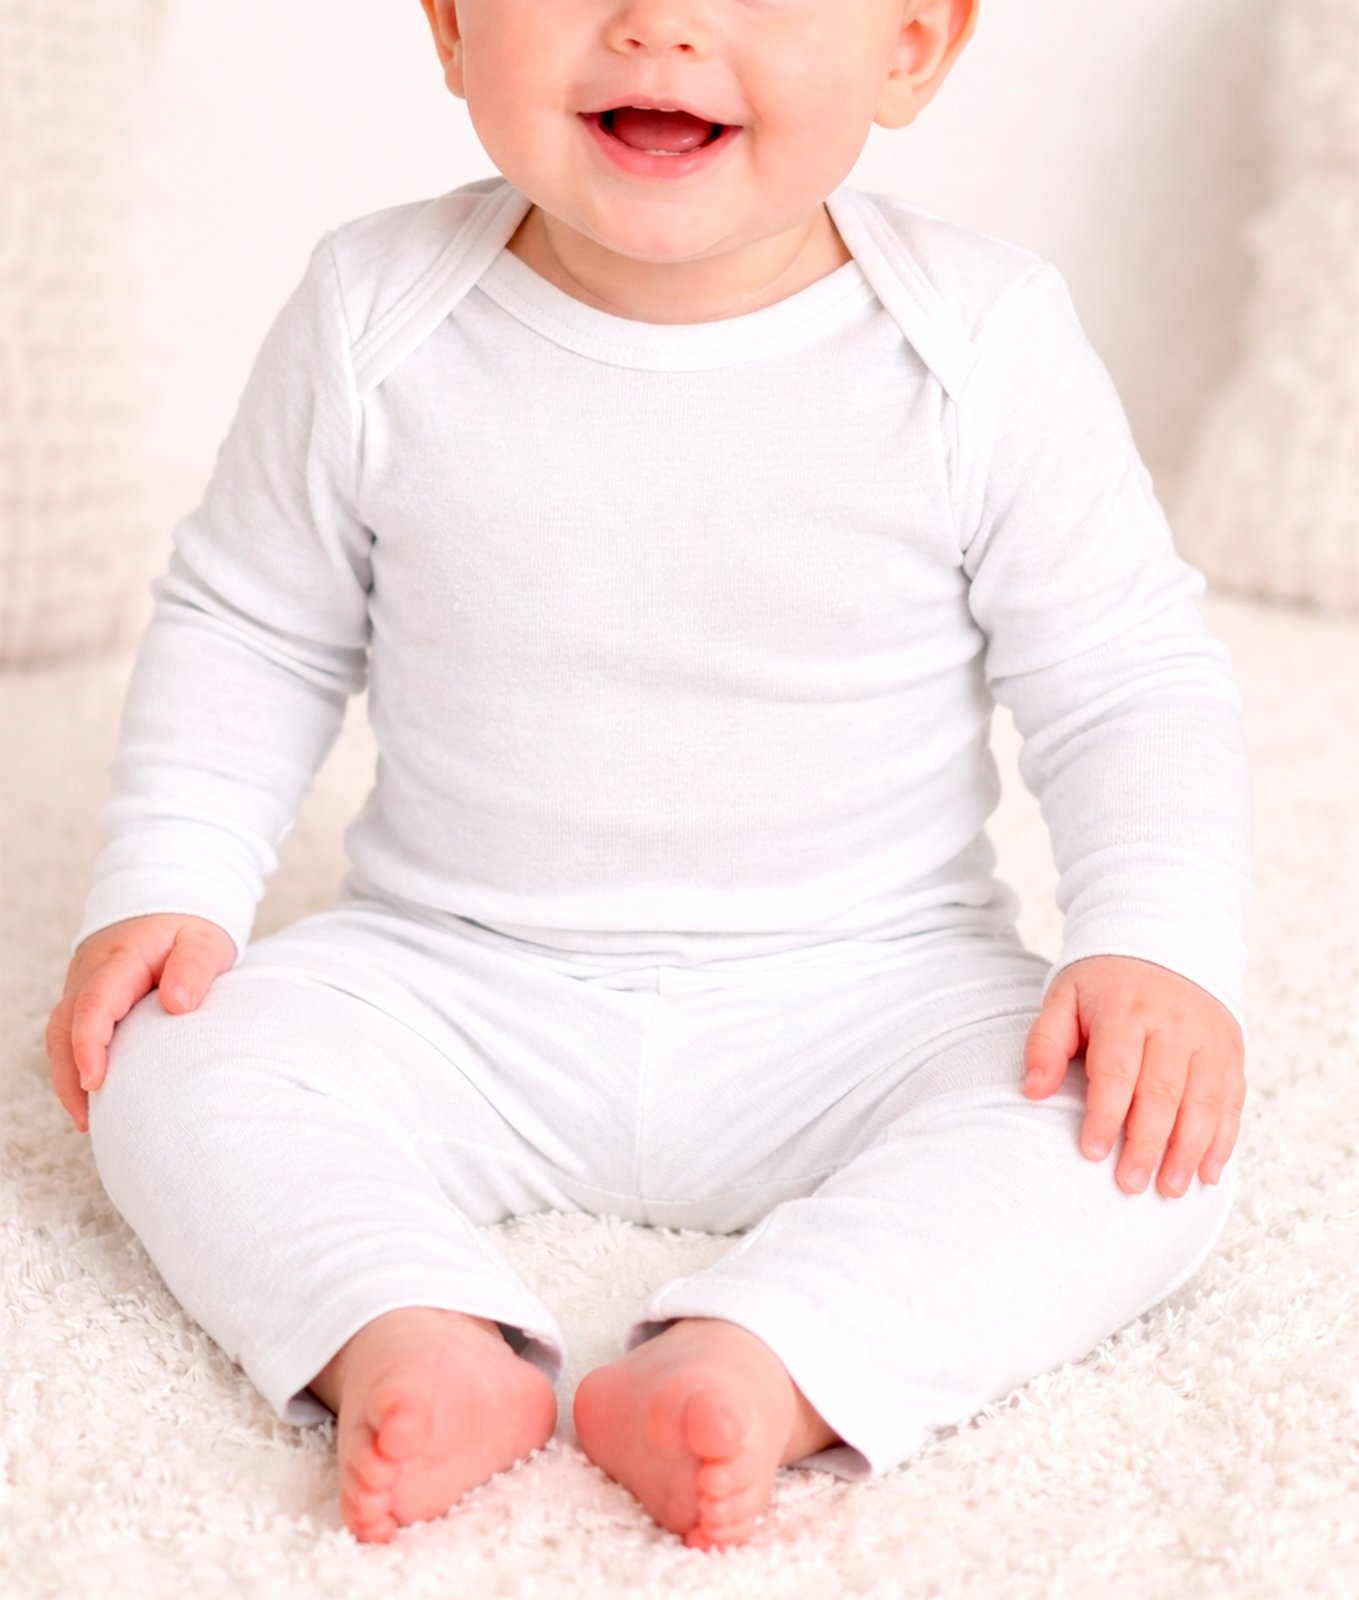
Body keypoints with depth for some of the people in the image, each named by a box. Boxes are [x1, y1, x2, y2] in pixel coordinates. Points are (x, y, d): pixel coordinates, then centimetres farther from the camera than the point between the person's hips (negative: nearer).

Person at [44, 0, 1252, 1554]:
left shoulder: (986, 346, -13)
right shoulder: (376, 317, -8)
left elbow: (1131, 681, -5)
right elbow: (250, 627, 5)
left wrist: (1161, 947, -20)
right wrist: (166, 885, -6)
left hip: (860, 993, -1)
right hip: (454, 984, 2)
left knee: (1139, 1144, -25)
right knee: (177, 1060, -18)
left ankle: (758, 1368, -36)